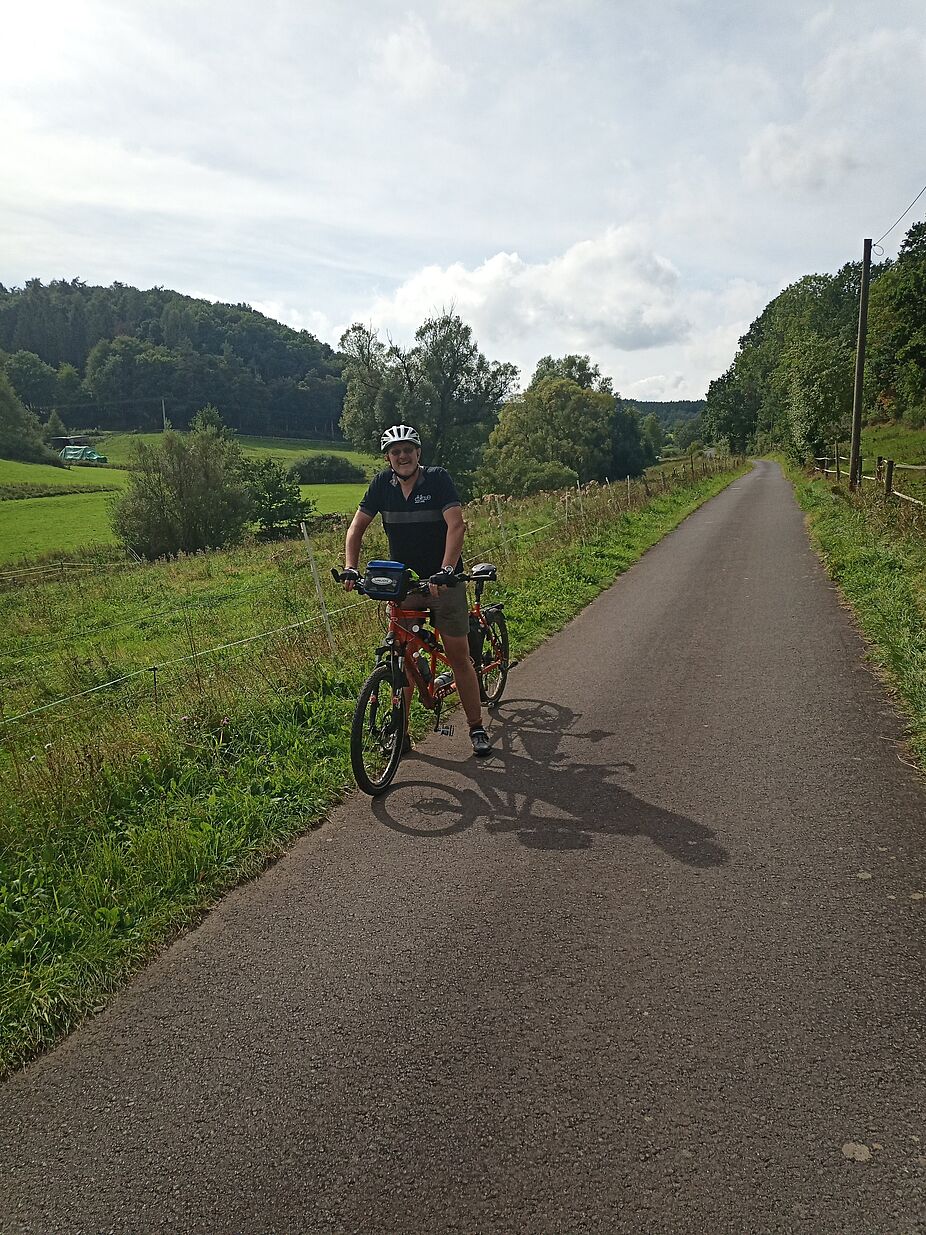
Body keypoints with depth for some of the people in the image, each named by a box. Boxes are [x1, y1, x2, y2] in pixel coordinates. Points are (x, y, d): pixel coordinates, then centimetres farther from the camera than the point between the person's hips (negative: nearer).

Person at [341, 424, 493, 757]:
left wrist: (445, 571, -36)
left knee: (458, 657, 0)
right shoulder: (382, 483, -2)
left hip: (443, 581, -3)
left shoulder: (438, 479, -12)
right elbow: (357, 526, 1)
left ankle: (477, 729, 12)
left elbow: (456, 525, -24)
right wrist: (350, 568, -14)